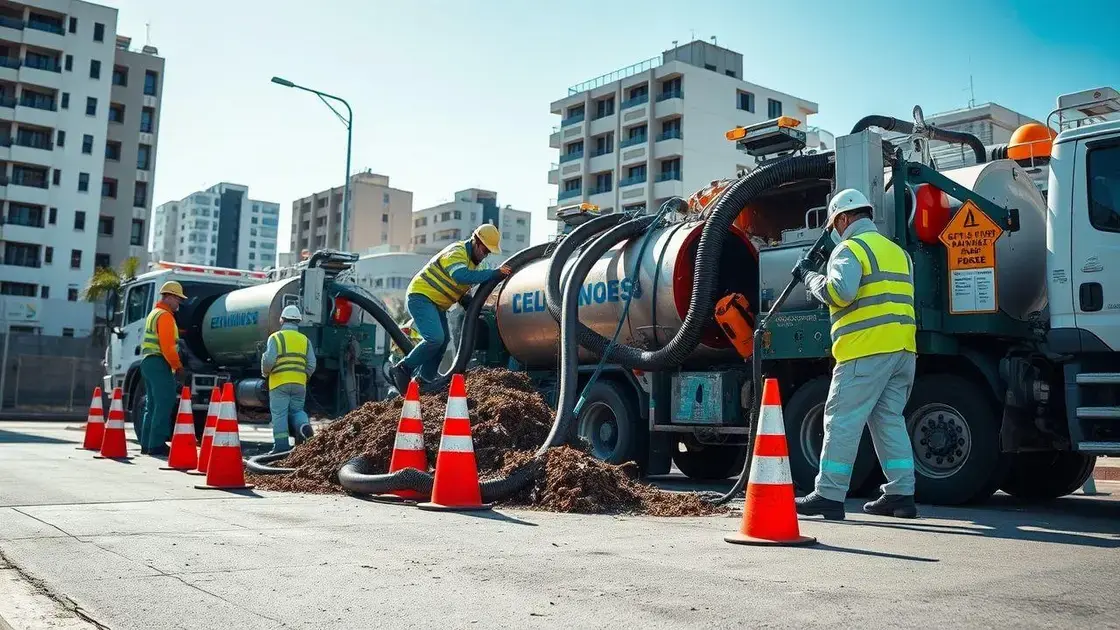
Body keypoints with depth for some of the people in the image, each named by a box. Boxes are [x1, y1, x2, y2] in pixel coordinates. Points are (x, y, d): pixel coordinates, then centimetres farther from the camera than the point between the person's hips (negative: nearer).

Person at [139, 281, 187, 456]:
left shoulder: (154, 313, 23)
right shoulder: (165, 316, -10)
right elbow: (167, 345, -19)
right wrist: (178, 366, -13)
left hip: (147, 362, 11)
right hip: (159, 363, -11)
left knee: (152, 405, 13)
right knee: (164, 404, -11)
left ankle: (147, 444, 15)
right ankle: (157, 445, -13)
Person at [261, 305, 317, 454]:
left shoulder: (276, 337, -2)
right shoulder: (305, 339, 11)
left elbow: (269, 360, -12)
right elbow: (311, 365, 7)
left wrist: (265, 372, 8)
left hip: (279, 383, -4)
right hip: (299, 384, 4)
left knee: (279, 415, 2)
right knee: (296, 410, 16)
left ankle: (281, 446, -1)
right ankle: (304, 425, -15)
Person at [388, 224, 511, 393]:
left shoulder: (471, 259, 14)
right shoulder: (457, 252, -18)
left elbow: (462, 292, 22)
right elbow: (460, 276, -39)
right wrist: (494, 273, -38)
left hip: (436, 304, 11)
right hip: (421, 297, -11)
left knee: (443, 341, 11)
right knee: (435, 338, -24)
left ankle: (422, 381, 20)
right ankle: (402, 369, -11)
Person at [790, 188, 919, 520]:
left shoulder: (850, 248, -4)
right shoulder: (898, 251, 23)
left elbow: (839, 292, -20)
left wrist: (808, 276, -4)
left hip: (866, 349, -8)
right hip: (903, 348, 8)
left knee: (842, 421, -5)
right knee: (889, 420, 13)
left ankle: (829, 495, -4)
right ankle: (901, 494, 11)